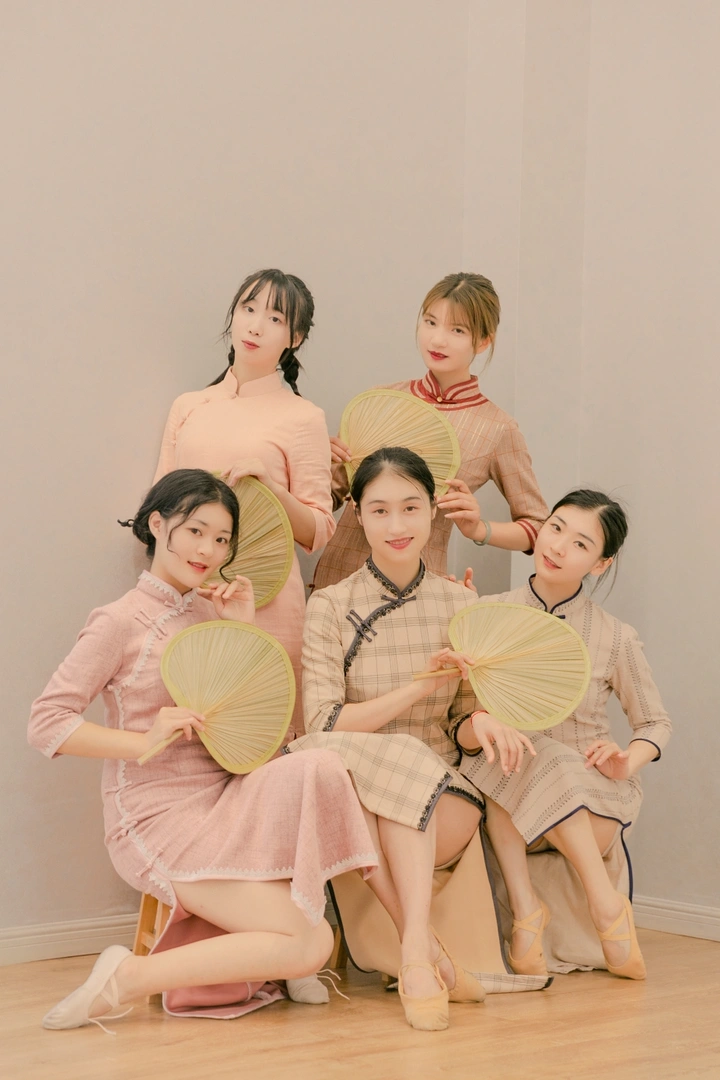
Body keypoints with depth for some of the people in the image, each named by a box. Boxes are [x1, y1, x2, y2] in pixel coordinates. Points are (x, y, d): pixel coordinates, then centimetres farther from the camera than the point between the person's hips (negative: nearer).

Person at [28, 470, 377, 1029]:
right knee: (309, 945, -19)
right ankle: (126, 979, -11)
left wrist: (242, 631, 4)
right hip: (158, 819, -7)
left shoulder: (210, 614, 15)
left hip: (224, 803, 7)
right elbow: (47, 724, -12)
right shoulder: (122, 621, -6)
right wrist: (147, 741, -23)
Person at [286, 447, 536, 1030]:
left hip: (444, 805, 1)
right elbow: (324, 724, -7)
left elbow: (462, 716, 12)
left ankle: (417, 957, -34)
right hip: (353, 792, -1)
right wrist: (420, 687, -17)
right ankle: (430, 951, -30)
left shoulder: (460, 604, 8)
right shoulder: (331, 606, 1)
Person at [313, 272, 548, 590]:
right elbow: (334, 495, 14)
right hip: (335, 575, 4)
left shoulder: (497, 429, -5)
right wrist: (324, 465, -7)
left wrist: (479, 529, -14)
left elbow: (536, 528, 3)